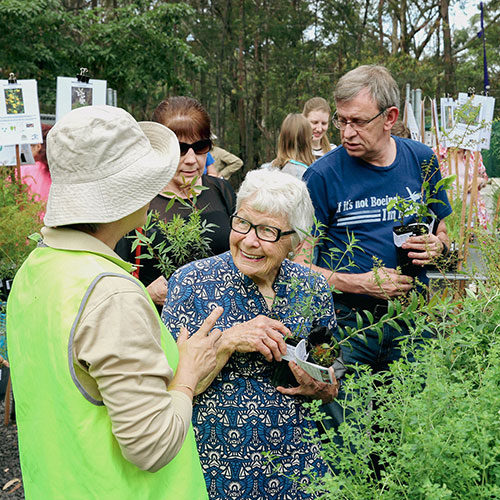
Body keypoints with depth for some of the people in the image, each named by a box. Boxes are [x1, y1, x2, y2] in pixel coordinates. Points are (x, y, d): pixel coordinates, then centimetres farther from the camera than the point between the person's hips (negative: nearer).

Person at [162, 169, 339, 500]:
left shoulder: (313, 289, -3)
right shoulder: (192, 282, -12)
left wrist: (319, 389, -12)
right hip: (213, 471, -2)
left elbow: (331, 390, 9)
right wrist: (229, 341, -25)